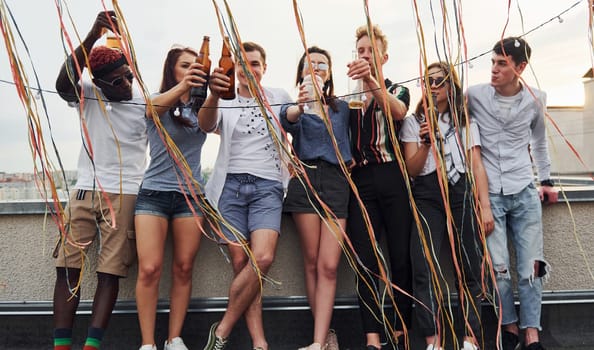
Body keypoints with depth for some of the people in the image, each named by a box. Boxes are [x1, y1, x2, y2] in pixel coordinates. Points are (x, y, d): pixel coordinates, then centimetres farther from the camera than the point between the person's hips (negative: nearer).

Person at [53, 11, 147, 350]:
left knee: (110, 273, -4)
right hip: (85, 191, 3)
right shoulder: (89, 96, 6)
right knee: (68, 267, -1)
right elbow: (63, 84, -14)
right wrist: (93, 35, -23)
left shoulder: (146, 105, 3)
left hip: (126, 195, -2)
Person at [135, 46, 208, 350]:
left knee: (183, 268, 2)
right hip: (154, 193, -3)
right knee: (149, 268, -9)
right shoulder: (158, 102, 1)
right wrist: (182, 86, -43)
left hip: (190, 196, 3)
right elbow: (155, 107, -22)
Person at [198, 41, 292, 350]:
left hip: (267, 186, 0)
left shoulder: (279, 97, 11)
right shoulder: (225, 100, 7)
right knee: (241, 263, -6)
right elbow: (206, 125, -13)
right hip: (231, 185, 0)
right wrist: (214, 95, -32)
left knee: (263, 257, -19)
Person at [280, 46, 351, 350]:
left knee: (329, 266, -8)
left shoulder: (342, 107, 20)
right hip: (305, 179, -1)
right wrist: (300, 107, -36)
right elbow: (286, 118, -12)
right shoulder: (295, 105, 13)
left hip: (336, 180, 1)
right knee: (312, 262, -1)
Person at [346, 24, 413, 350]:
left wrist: (371, 82, -33)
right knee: (366, 262, -4)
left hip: (392, 178, -2)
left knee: (401, 258, -2)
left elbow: (397, 112, -15)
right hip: (360, 181, 2)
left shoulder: (397, 89, 11)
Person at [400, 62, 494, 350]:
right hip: (426, 197, -1)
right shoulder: (414, 121, 14)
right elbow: (412, 170, 7)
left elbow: (476, 166, 10)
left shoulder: (466, 122, 17)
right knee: (425, 268, -13)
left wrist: (485, 206, 0)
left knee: (468, 269, -4)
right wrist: (426, 144, -11)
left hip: (462, 193, 1)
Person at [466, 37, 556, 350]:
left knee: (531, 266, 0)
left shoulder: (535, 100, 3)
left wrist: (546, 180, 19)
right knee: (498, 268, -2)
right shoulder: (474, 95, -4)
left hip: (525, 193, 2)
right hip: (488, 193, -2)